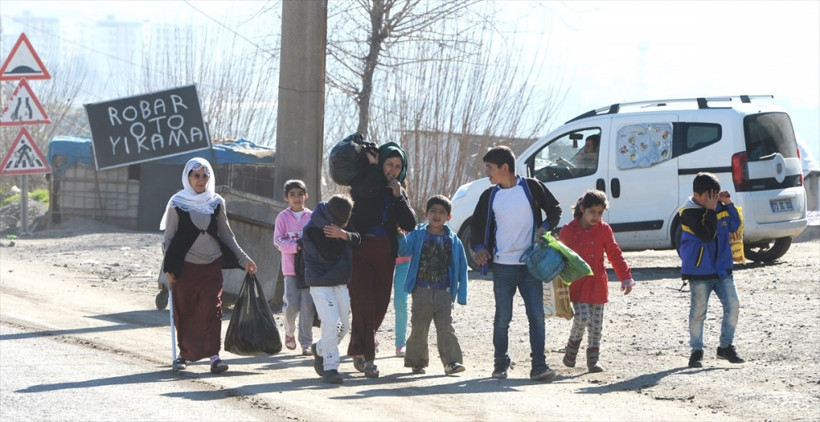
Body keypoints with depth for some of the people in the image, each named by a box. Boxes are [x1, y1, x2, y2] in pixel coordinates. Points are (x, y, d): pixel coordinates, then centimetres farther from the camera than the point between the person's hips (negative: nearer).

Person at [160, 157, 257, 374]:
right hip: (185, 266, -1)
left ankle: (214, 355, -11)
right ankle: (184, 353, 19)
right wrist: (168, 267, -6)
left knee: (212, 309, -9)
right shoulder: (178, 203, 0)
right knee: (184, 312, 3)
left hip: (212, 265, 2)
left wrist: (243, 259, 13)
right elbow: (169, 238, 2)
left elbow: (226, 235, 15)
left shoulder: (216, 202, 7)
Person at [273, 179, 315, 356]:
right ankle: (289, 332, 22)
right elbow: (278, 242, -4)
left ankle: (306, 343, 2)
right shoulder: (282, 217, 3)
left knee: (307, 306, -5)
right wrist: (296, 246, -19)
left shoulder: (312, 217, 6)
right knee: (292, 305, -7)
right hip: (291, 267, -1)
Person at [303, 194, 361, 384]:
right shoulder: (313, 229, -16)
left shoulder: (339, 222, 6)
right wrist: (343, 236, -7)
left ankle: (320, 349, 33)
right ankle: (330, 367, -11)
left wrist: (344, 234, -25)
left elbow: (357, 239, -5)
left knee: (344, 325, 8)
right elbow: (328, 254, -20)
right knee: (331, 323, -16)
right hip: (321, 283, -7)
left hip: (340, 283, 7)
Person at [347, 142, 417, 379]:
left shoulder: (399, 193, 15)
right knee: (364, 304, -13)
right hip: (361, 250, -5)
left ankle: (357, 350, 23)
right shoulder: (364, 184, 1)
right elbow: (365, 188, -27)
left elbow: (410, 225, 2)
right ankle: (368, 358, -13)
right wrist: (373, 165, -10)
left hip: (385, 254, 5)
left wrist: (398, 197, -7)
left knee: (380, 306, 6)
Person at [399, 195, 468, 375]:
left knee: (446, 328, -6)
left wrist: (461, 295, 3)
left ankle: (452, 362, -9)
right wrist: (400, 236, -34)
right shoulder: (418, 235, 3)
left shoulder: (453, 240, 5)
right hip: (422, 291, 0)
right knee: (419, 328, 6)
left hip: (444, 293, 0)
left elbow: (461, 268, 7)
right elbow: (404, 250, -14)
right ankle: (417, 362, 16)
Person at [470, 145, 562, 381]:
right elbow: (476, 225, 15)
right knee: (502, 317, 3)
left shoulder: (531, 188, 1)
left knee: (536, 315, -6)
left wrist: (545, 228, -7)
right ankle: (501, 363, 14)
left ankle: (539, 365, -4)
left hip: (530, 264, -2)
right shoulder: (489, 196, 8)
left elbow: (554, 210, 11)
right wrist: (479, 247, -3)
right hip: (502, 266, 2)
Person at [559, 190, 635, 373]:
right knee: (582, 317, -17)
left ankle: (593, 359, 14)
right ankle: (572, 349, 6)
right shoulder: (568, 231, -4)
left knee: (596, 325, 4)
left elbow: (615, 255, 6)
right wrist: (557, 283, 3)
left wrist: (626, 277, 0)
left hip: (597, 285, 3)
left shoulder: (604, 230, 2)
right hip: (577, 285, -3)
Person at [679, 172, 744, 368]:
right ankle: (696, 351, 11)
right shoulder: (689, 213, -14)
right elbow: (707, 235, -24)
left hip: (722, 269, 5)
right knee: (698, 313, 1)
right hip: (699, 271, -5)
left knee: (733, 306, -1)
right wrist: (711, 210, -23)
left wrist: (728, 204, -4)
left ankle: (726, 347, 12)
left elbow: (735, 225, 6)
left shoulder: (719, 207, 6)